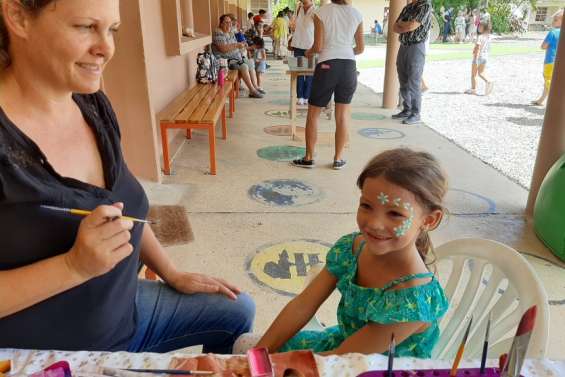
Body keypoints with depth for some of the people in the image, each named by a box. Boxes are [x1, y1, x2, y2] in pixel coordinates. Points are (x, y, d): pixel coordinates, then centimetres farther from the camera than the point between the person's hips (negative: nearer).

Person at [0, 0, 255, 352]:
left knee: (238, 310, 16)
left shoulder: (94, 105, -3)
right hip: (42, 356, -6)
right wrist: (74, 265, -33)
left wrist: (173, 274, 8)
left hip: (125, 311, 7)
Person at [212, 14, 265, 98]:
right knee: (244, 66, -25)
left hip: (236, 56, 10)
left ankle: (255, 87, 1)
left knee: (251, 63, 1)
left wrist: (241, 44, -1)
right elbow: (223, 49, -27)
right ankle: (252, 91, -21)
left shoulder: (230, 33, 14)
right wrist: (237, 45, -25)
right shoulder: (218, 33, -16)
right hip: (225, 59, -10)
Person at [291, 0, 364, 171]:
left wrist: (309, 52, 15)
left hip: (327, 66, -3)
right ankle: (338, 159, 16)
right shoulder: (356, 14, 6)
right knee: (342, 116, 10)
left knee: (313, 114, 10)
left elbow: (318, 47, -6)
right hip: (348, 66, 3)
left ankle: (309, 158, 15)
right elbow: (360, 49, 10)